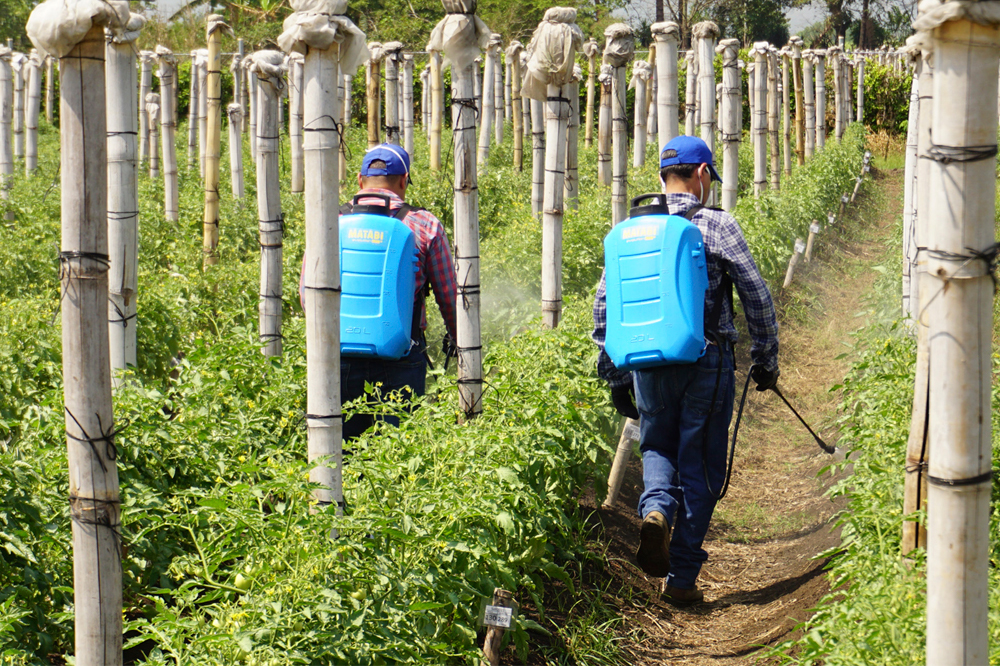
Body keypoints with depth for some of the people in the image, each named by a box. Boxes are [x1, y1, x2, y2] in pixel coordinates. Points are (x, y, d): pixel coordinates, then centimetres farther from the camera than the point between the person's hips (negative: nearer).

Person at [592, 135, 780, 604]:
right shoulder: (718, 227, -3)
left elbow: (604, 306, 7)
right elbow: (757, 297, -3)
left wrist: (616, 378, 14)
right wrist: (765, 360, 9)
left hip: (648, 362, 3)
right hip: (707, 360, -3)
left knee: (657, 447, 21)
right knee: (700, 464, 6)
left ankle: (656, 509, -11)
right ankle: (682, 577, 7)